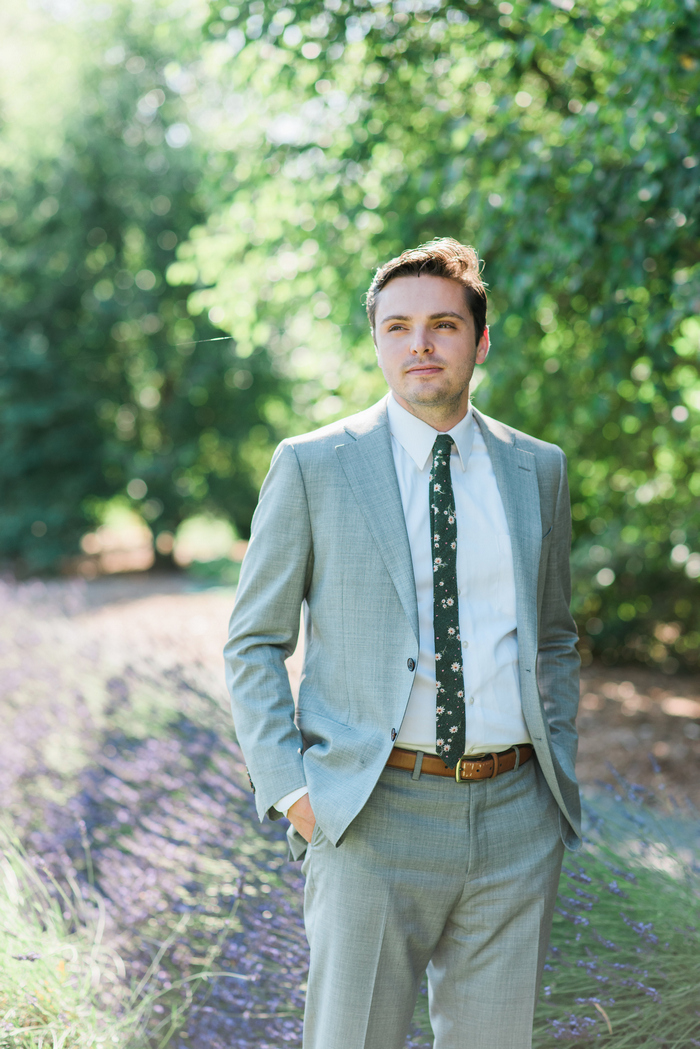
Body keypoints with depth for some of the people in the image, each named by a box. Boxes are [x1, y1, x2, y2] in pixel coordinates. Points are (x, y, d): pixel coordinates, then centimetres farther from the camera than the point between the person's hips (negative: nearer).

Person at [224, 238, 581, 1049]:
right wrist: (289, 790, -8)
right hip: (374, 817, -3)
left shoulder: (536, 469, 9)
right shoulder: (311, 467, -1)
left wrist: (559, 774, 9)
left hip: (515, 817, 3)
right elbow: (254, 643, 2)